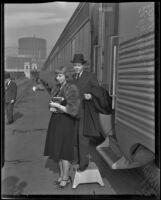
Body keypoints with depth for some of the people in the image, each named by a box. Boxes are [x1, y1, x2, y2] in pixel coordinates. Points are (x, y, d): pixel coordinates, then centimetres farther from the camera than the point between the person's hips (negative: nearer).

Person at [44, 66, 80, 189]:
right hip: (56, 120, 8)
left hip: (66, 122, -8)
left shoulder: (72, 89, -15)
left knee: (63, 150, -1)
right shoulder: (58, 88, 9)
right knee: (57, 149, 13)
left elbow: (72, 110, -20)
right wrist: (52, 108, -1)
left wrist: (57, 106, -16)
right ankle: (62, 175, 27)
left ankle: (65, 178, 16)